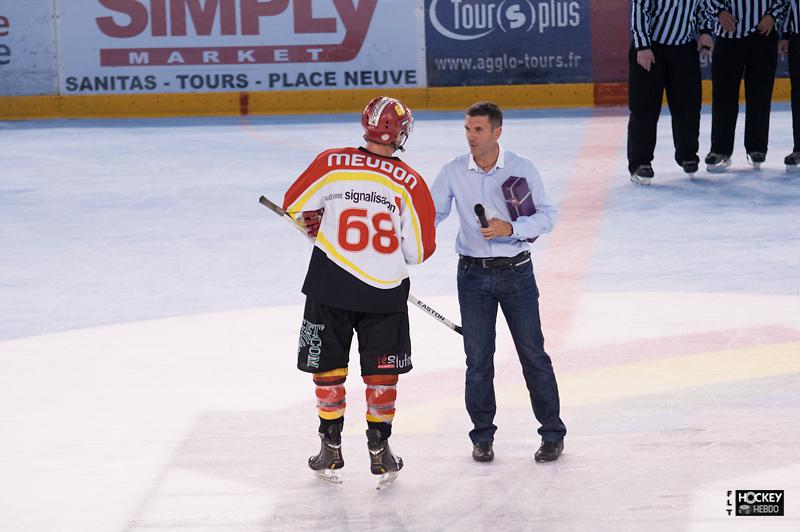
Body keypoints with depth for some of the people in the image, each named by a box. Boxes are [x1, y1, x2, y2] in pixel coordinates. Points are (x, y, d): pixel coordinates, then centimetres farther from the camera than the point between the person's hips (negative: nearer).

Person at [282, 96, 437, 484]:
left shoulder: (331, 164, -9)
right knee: (382, 375, 14)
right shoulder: (409, 182, -9)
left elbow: (295, 206, 3)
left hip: (329, 288, 1)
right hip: (385, 292, 0)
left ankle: (331, 451, 19)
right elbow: (419, 251, -4)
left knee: (328, 370, 14)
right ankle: (379, 451, 18)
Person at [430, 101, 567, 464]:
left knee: (532, 353, 0)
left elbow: (547, 215, -6)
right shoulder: (454, 172, 1)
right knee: (478, 359, 4)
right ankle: (482, 436, 16)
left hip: (516, 272, -2)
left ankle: (552, 434, 10)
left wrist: (511, 228, -21)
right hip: (473, 274, 2)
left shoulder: (522, 168, -5)